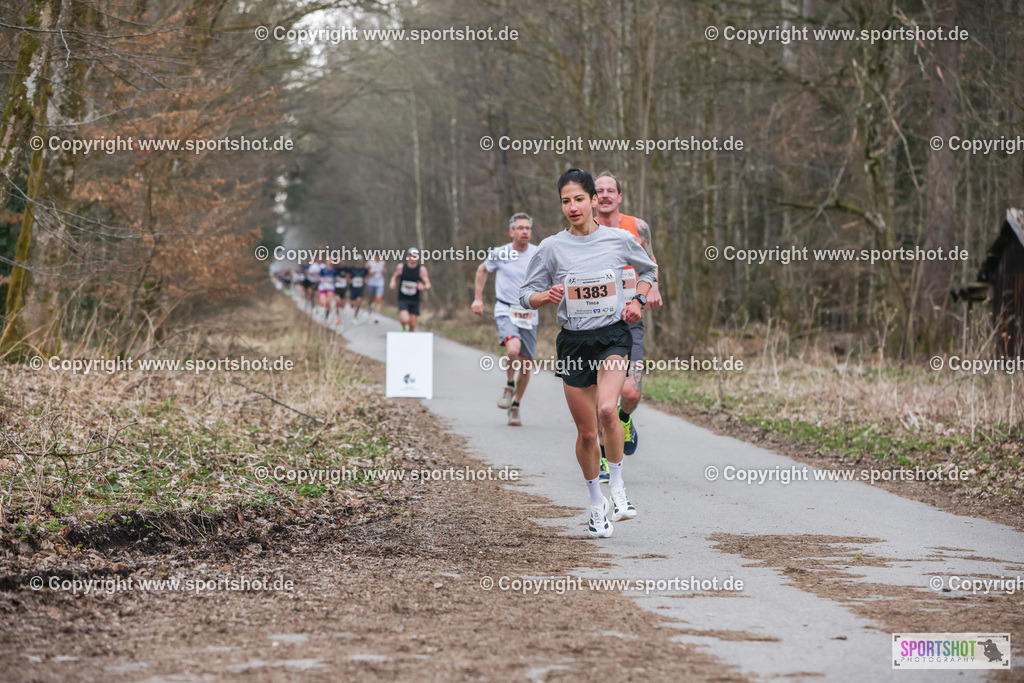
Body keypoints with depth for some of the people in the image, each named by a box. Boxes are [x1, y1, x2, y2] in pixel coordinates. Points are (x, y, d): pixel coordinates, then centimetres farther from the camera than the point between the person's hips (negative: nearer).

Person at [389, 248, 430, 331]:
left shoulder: (421, 269, -9)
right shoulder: (401, 267, -5)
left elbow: (428, 284, -11)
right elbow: (395, 276, 14)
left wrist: (423, 286, -34)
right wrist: (392, 283, -8)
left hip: (414, 300, 1)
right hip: (403, 299, -1)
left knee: (412, 325, 2)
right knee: (405, 320, -21)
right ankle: (403, 328, 14)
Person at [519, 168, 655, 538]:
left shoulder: (620, 240, 0)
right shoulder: (552, 248, -2)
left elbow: (648, 270, 19)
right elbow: (526, 294, 4)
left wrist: (638, 300, 3)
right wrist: (546, 296, -17)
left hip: (613, 336, -1)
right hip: (574, 341, 1)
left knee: (607, 410, -26)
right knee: (586, 431, 5)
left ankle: (617, 486, -6)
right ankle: (596, 504, 25)